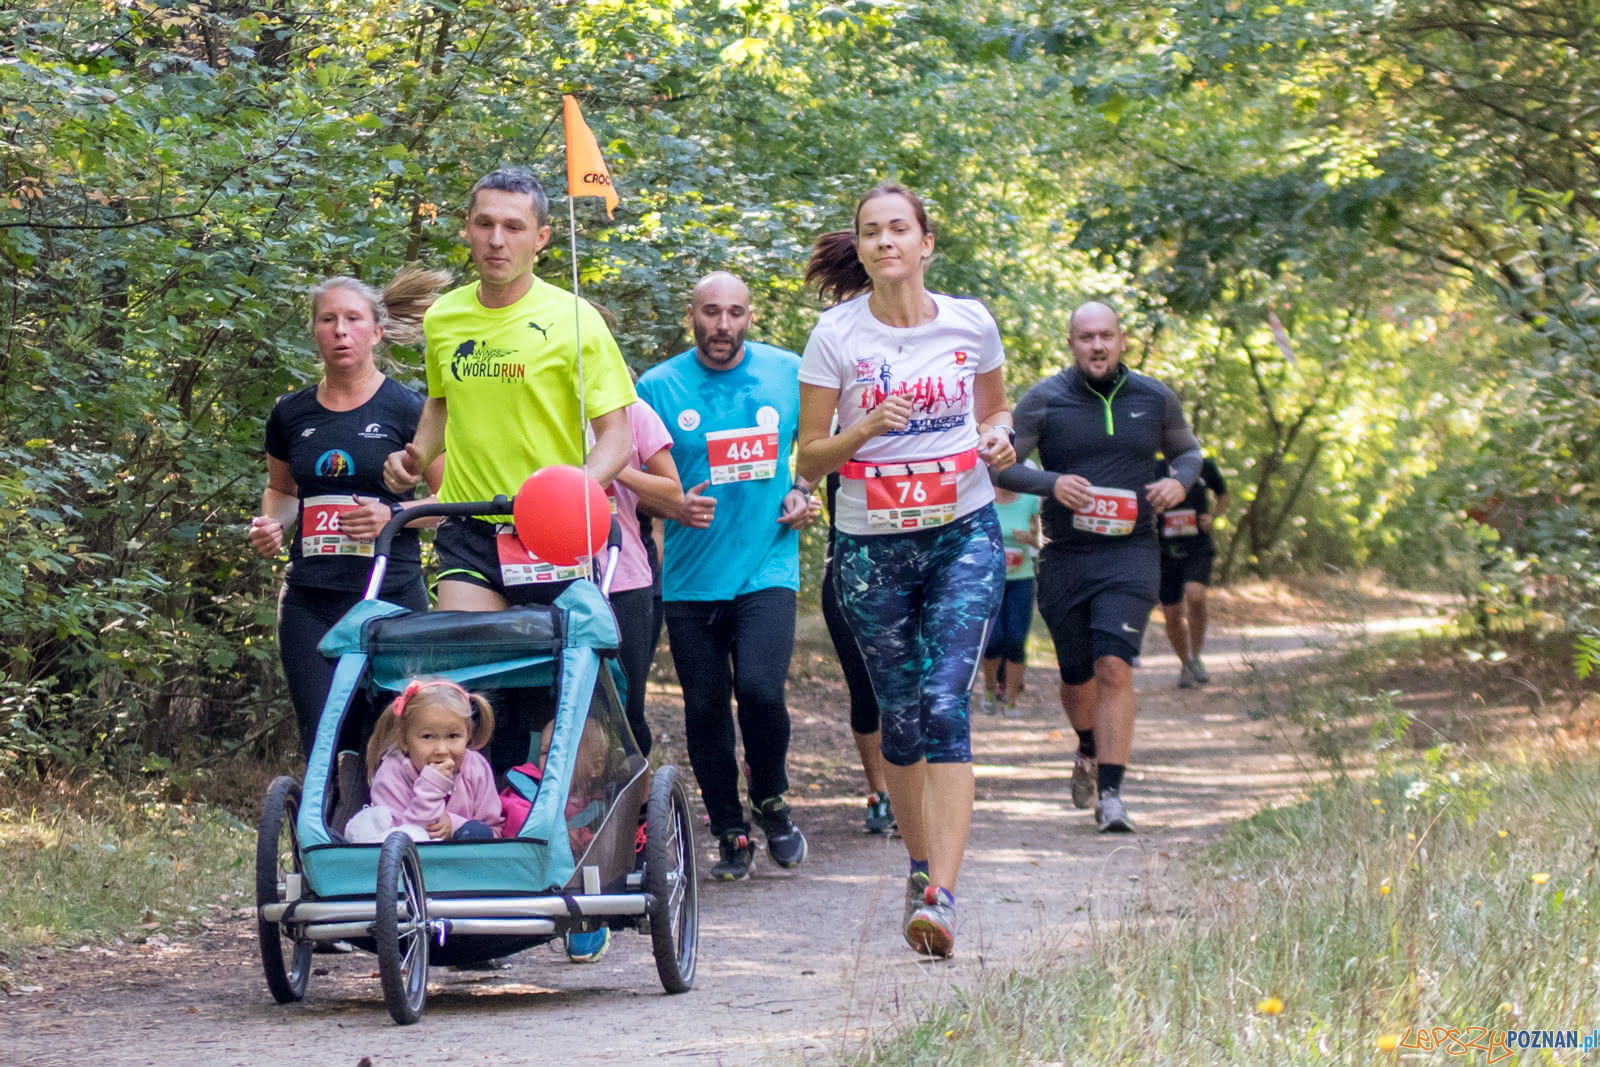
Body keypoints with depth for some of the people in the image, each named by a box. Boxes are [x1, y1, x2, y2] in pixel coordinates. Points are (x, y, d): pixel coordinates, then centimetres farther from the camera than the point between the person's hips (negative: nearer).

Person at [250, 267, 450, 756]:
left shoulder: (406, 409, -1)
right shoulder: (292, 413, 11)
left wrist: (392, 515, -15)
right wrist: (271, 523, 6)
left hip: (391, 600, -3)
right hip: (311, 603, 3)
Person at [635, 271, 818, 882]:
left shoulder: (789, 375, 4)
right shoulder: (658, 387, 0)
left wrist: (803, 495, 2)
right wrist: (675, 504, -15)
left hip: (767, 570, -1)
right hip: (691, 576, 1)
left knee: (760, 689, -18)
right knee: (705, 708, 5)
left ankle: (771, 801, 8)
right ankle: (730, 833, 20)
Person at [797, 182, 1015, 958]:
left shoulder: (970, 324, 1)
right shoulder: (836, 335, -3)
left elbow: (995, 409, 18)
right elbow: (809, 459, -1)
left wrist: (998, 437, -5)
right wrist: (867, 427, -20)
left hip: (963, 537, -1)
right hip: (871, 546, 1)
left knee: (945, 704, -15)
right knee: (899, 716, 8)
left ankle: (941, 896, -22)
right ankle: (921, 866, 30)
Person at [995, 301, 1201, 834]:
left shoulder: (1155, 399, 5)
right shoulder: (1044, 401, -2)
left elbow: (1187, 450, 21)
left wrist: (1179, 481, -2)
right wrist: (1051, 483, -19)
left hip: (1130, 554, -1)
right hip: (1064, 558, 1)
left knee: (1114, 667, -17)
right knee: (1077, 677, 12)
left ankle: (1110, 795, -17)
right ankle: (1089, 752, 45)